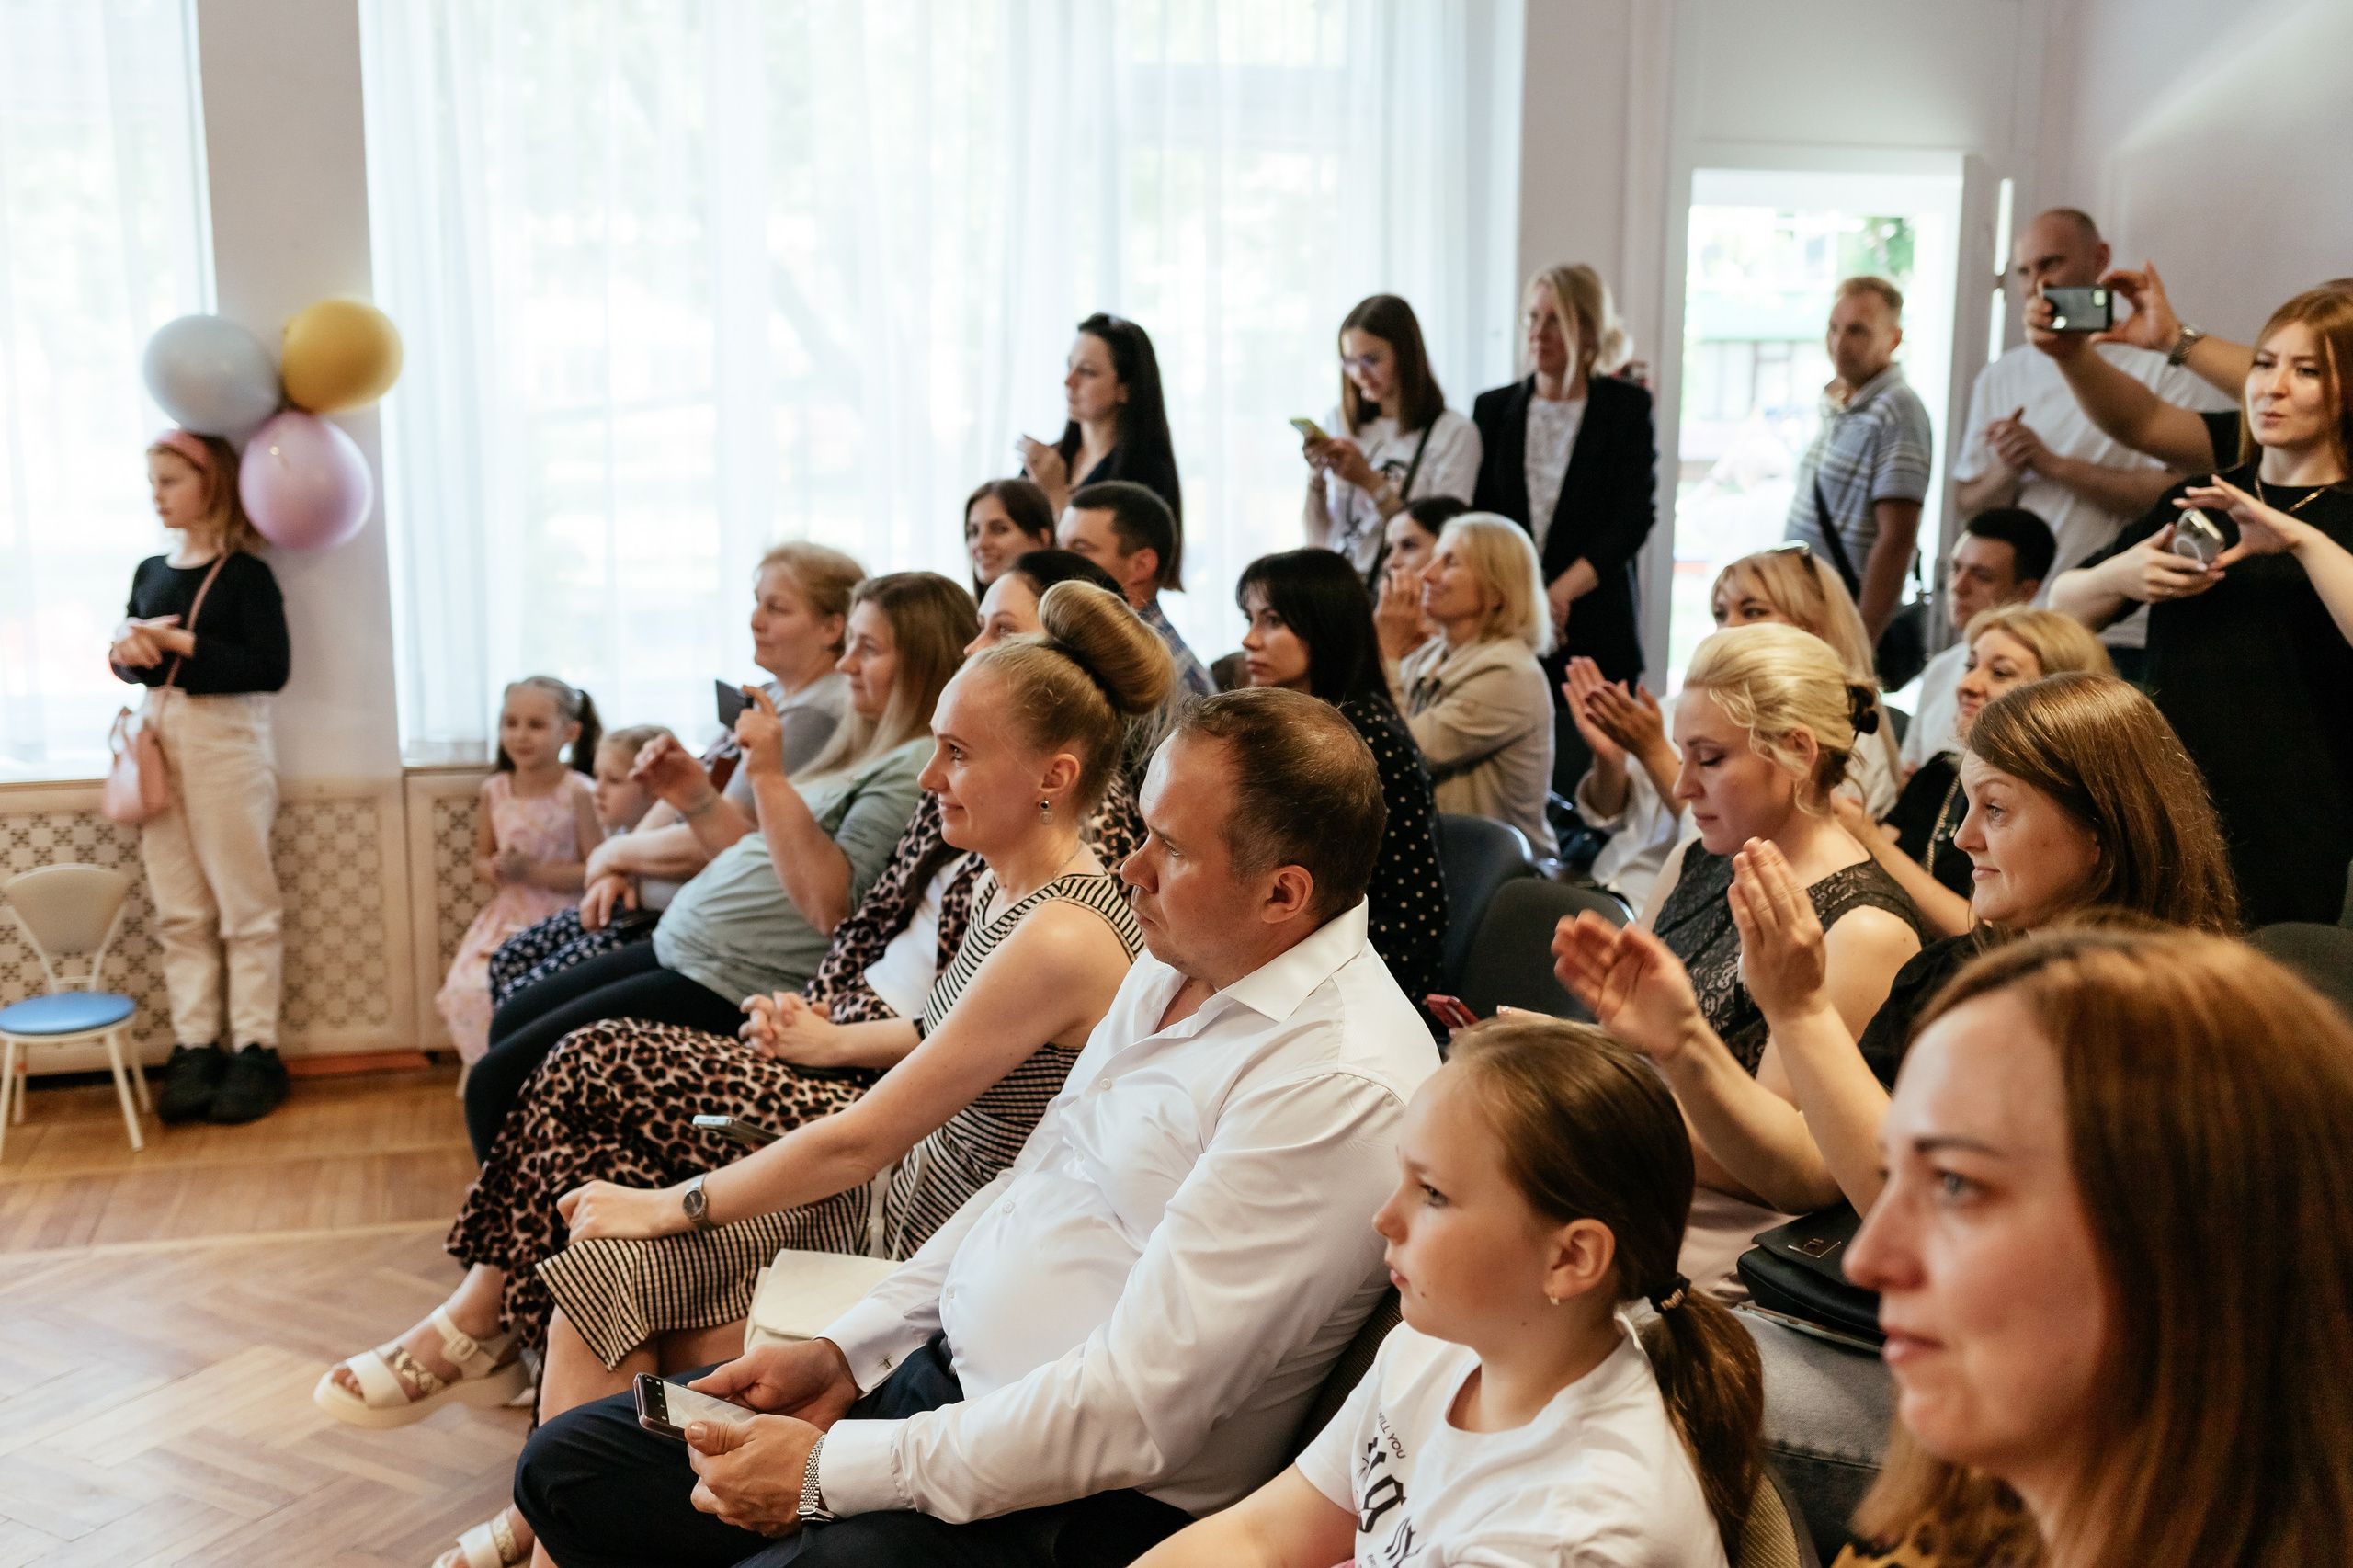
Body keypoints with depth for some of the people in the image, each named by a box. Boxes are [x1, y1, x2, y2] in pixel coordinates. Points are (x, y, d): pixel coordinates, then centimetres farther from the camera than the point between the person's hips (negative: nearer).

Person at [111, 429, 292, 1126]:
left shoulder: (245, 573, -7)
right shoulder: (150, 572, 12)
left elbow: (270, 669, -16)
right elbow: (128, 658, 19)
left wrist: (183, 643, -19)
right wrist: (126, 652, -4)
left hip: (225, 742, -6)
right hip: (157, 739, 6)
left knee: (244, 906, 0)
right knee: (180, 912, 7)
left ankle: (255, 1050, 5)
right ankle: (193, 1049, 11)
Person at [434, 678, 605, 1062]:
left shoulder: (579, 793, -9)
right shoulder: (494, 791, 6)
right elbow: (480, 861, 16)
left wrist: (531, 871, -17)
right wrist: (497, 869, -8)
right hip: (505, 919, 5)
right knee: (466, 993, -16)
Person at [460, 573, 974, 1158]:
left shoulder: (918, 768, -16)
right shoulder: (869, 743, 17)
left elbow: (829, 903, -27)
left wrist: (770, 778, -26)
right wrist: (700, 803, 7)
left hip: (732, 988, -11)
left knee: (498, 1082, -8)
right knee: (509, 1024, 21)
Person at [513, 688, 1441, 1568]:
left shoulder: (1343, 1087, -24)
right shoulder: (1178, 966, 7)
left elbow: (1137, 1410, -25)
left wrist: (827, 1471, -18)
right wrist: (845, 1353, 7)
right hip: (941, 1374, 9)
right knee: (568, 1463, 9)